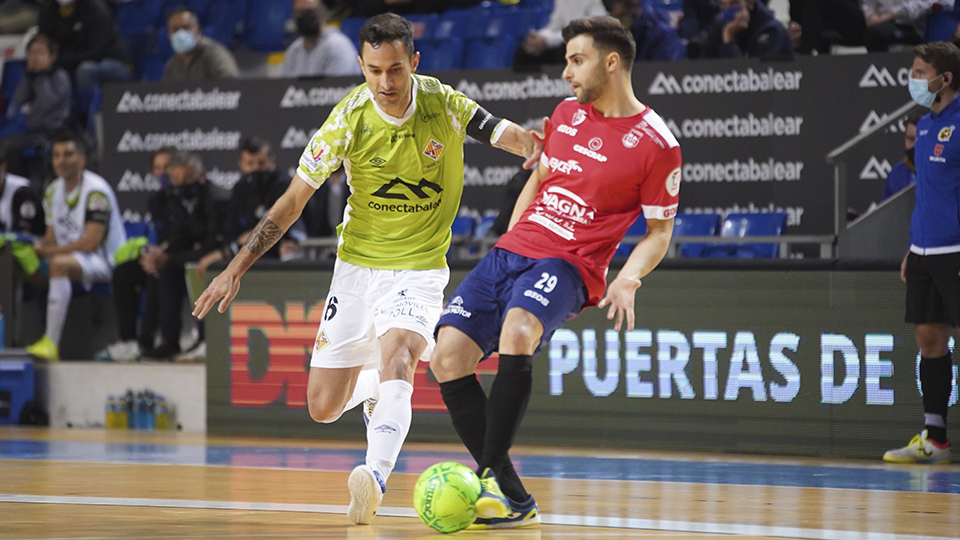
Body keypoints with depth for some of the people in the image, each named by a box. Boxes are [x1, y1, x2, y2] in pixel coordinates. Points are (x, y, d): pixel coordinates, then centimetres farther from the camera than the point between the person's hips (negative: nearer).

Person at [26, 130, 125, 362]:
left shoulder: (96, 191, -14)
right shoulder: (53, 191, 11)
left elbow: (90, 243, -20)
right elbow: (51, 238, 14)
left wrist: (49, 251, -19)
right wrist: (38, 246, -10)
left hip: (105, 262, -8)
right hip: (70, 258, 8)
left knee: (59, 263, -37)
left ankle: (51, 343, -43)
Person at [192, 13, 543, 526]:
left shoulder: (444, 103, -12)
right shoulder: (348, 121, -14)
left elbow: (500, 131, -6)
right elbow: (292, 201, -9)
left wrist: (525, 138, -33)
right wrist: (236, 268, -13)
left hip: (419, 268, -2)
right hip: (357, 266, 2)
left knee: (396, 356, -32)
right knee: (323, 408, 5)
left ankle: (375, 477, -47)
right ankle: (371, 388, 40)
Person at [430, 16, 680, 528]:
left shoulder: (656, 144, -4)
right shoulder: (567, 113, 14)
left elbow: (659, 231, 2)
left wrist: (627, 280, -14)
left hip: (567, 266, -7)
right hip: (511, 250, 7)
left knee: (515, 333, -37)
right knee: (448, 356, -13)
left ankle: (490, 477, -32)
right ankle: (512, 499, -8)